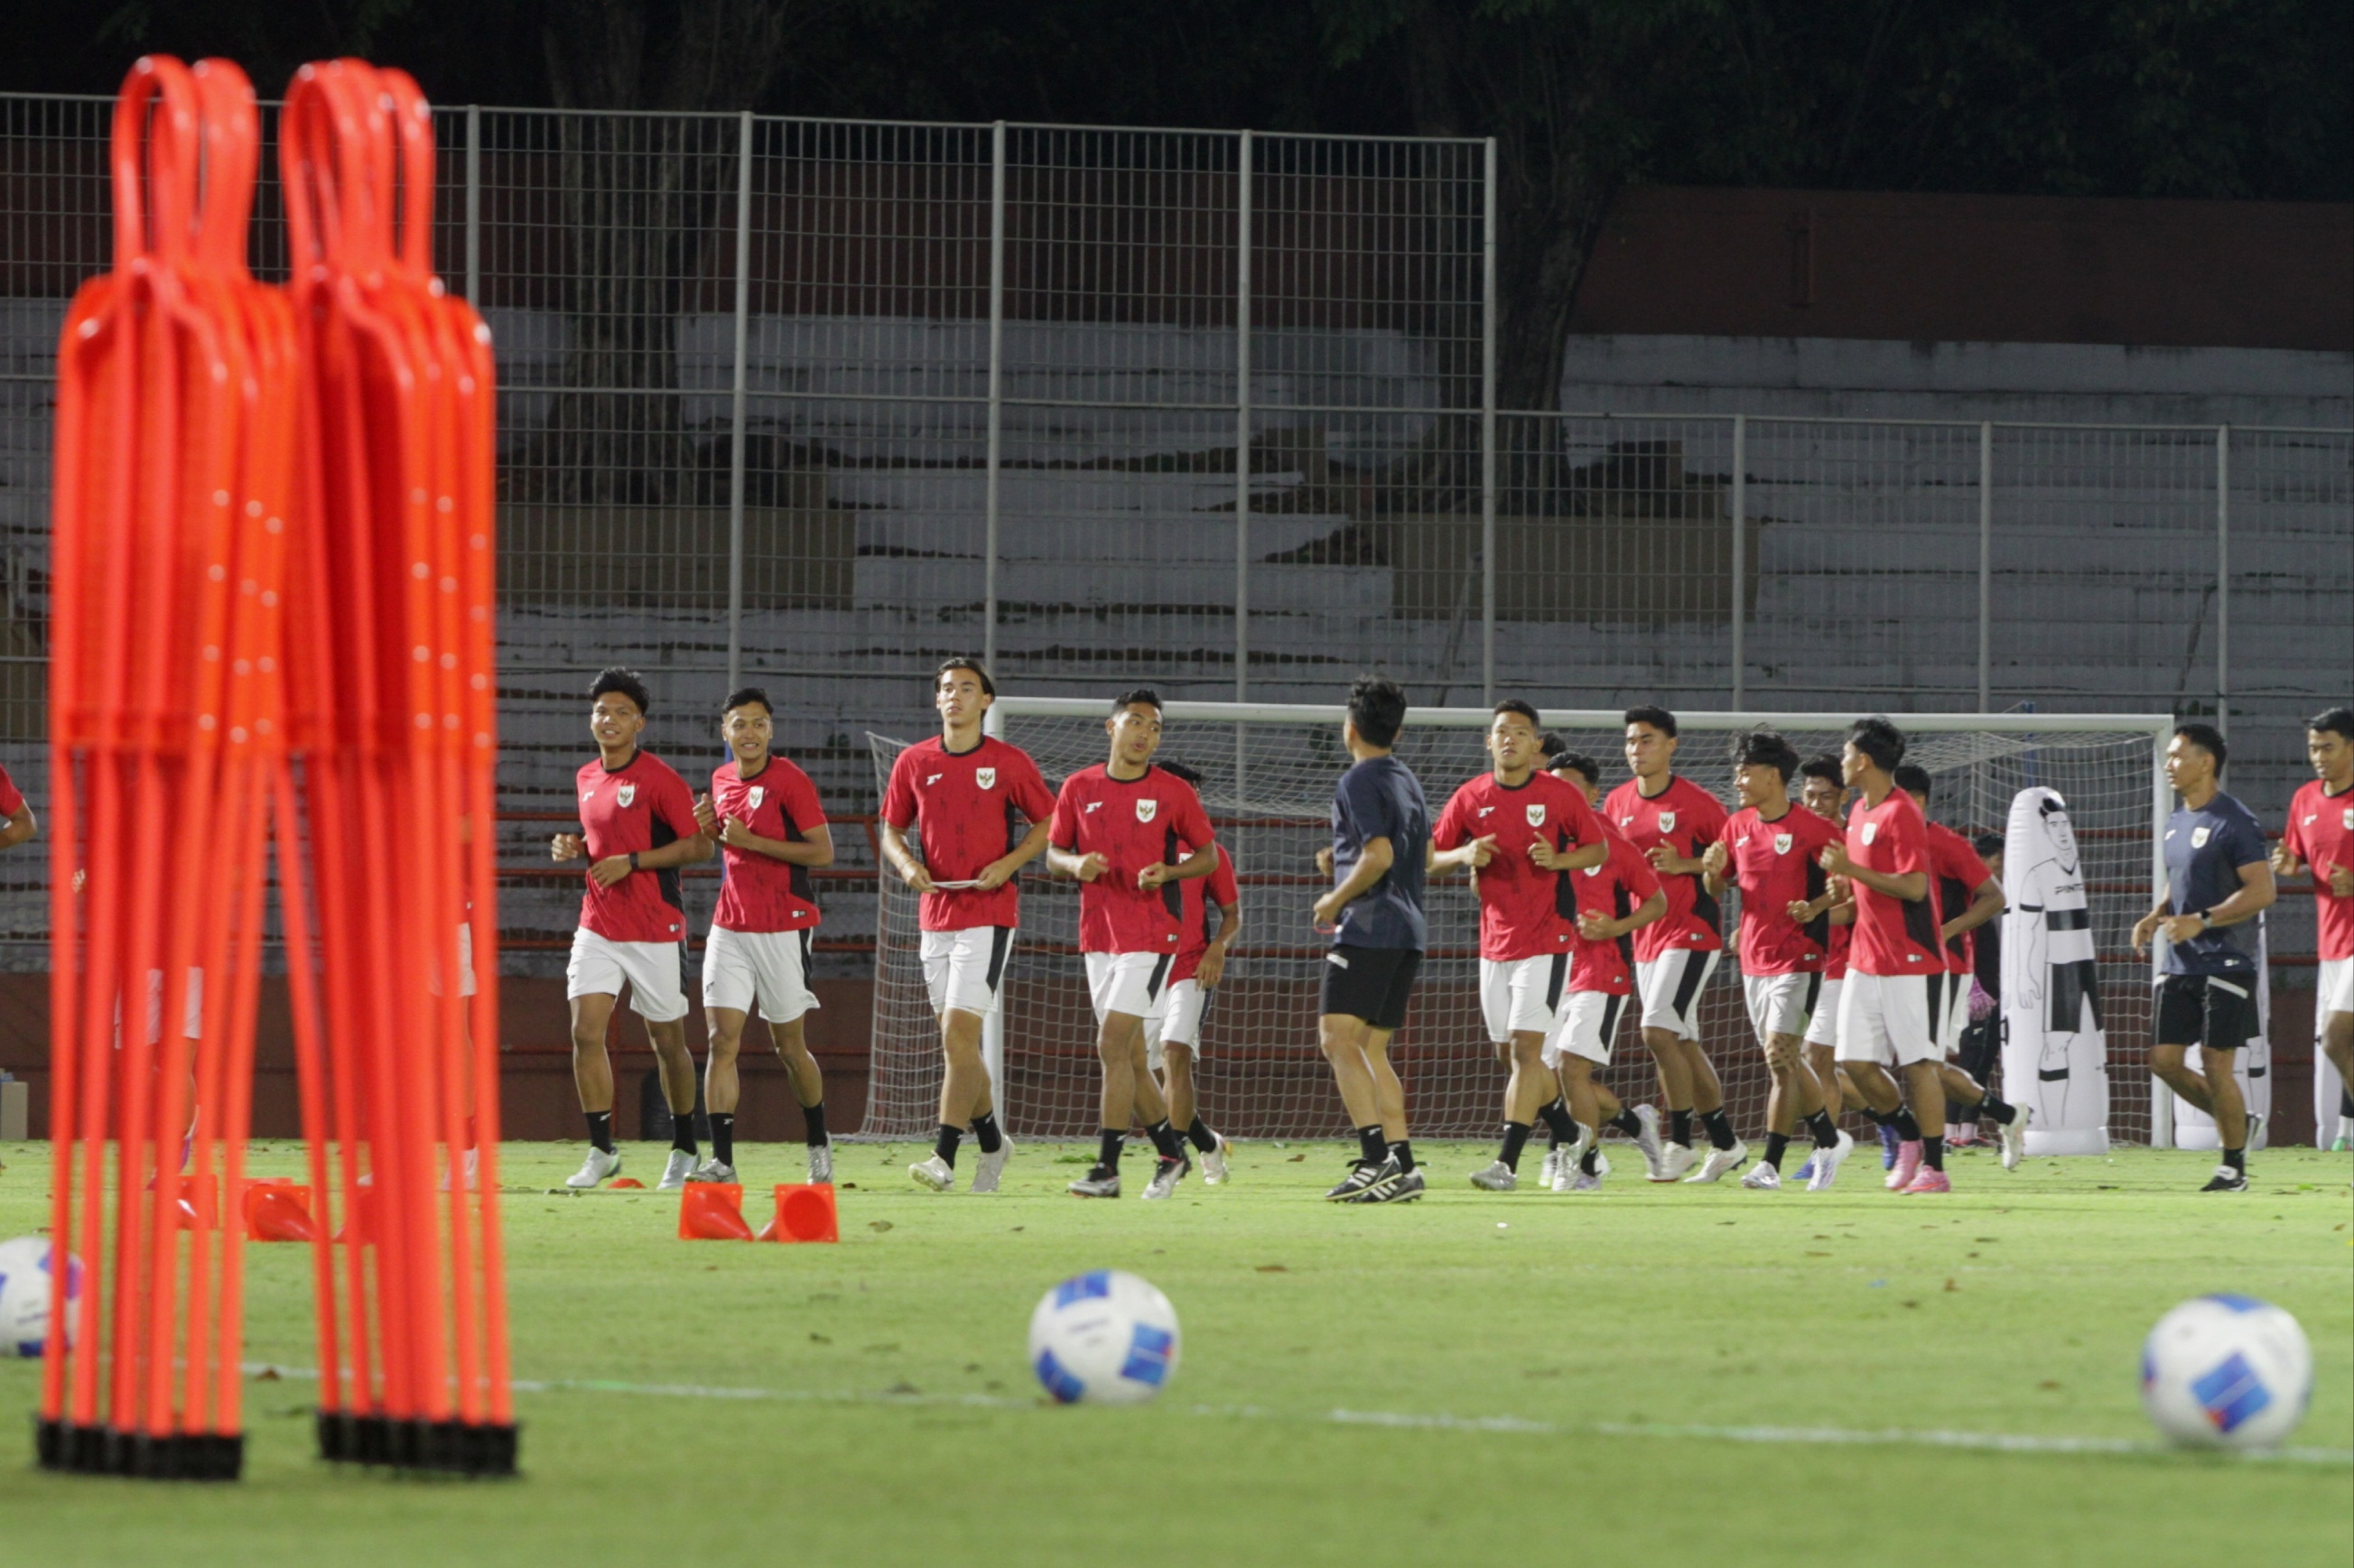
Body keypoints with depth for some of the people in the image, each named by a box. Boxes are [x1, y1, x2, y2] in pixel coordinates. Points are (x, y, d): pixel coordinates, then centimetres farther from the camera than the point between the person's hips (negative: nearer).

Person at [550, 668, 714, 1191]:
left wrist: (631, 862, -17)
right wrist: (575, 848, 3)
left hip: (655, 931, -5)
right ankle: (601, 1150, -5)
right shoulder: (586, 779, 11)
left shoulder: (659, 778, -9)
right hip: (598, 926, 5)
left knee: (667, 1042, 6)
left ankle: (683, 1150, 23)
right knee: (586, 1031, -10)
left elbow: (699, 846, -11)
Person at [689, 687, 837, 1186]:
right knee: (722, 1039, -8)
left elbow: (823, 851, -13)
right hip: (730, 926, 5)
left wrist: (750, 841, -18)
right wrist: (710, 828, 2)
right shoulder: (722, 780, 10)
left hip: (784, 928, -5)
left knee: (788, 1045, 6)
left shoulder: (790, 781, -10)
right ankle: (721, 1159, -12)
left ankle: (819, 1146, 28)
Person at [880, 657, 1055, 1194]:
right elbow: (890, 827, 16)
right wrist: (905, 863, -4)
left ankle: (944, 1156, -18)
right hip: (935, 915, 5)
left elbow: (1047, 824, 5)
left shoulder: (1010, 762, -2)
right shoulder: (914, 762, 8)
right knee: (956, 1039, 10)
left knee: (959, 1032, -15)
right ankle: (991, 1140, 28)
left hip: (989, 915, -5)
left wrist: (1009, 863, -10)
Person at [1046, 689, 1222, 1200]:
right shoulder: (1079, 788, 6)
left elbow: (1207, 855, 6)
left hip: (1151, 936, -5)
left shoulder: (1174, 792, -3)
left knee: (1112, 1044, -14)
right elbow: (1054, 852, 13)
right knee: (1129, 1055, 10)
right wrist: (1076, 864, -10)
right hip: (1098, 935, 5)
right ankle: (1170, 1152, 25)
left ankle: (1107, 1167, -12)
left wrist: (1168, 872, -13)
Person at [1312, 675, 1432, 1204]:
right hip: (1409, 930, 10)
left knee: (1339, 1040, -14)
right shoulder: (1408, 781, 19)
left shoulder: (1359, 781, -9)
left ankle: (1376, 1158, -26)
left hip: (1369, 928, -10)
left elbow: (1379, 856, -20)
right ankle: (1402, 1165, 7)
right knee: (1372, 1049, 13)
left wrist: (1335, 900, -7)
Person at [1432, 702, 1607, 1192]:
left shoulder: (1559, 795, -4)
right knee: (1509, 1052, 11)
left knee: (1526, 1047, -14)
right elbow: (1431, 858, 9)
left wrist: (1559, 859, -14)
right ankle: (1572, 1138, 31)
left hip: (1547, 940, -5)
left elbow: (1599, 849, 5)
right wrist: (1464, 856, -12)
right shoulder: (1470, 798, 5)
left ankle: (1507, 1162, -17)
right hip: (1494, 943, 5)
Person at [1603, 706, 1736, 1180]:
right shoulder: (1617, 803, 9)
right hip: (1645, 937, 7)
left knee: (1658, 1030, -17)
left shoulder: (1697, 803, -9)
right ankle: (1724, 1143, 20)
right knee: (1682, 1043, 10)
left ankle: (1679, 1142, -9)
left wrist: (1685, 866, -19)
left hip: (1691, 932, -7)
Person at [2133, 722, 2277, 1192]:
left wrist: (2201, 921, -25)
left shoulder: (2234, 822, -12)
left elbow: (2261, 891, -18)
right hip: (2180, 963, 8)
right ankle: (2238, 1123, 23)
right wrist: (2155, 917, 7)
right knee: (2164, 1060, 3)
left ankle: (2234, 1166, 7)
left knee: (2215, 1065, -6)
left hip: (2226, 963, -8)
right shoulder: (2176, 822, 15)